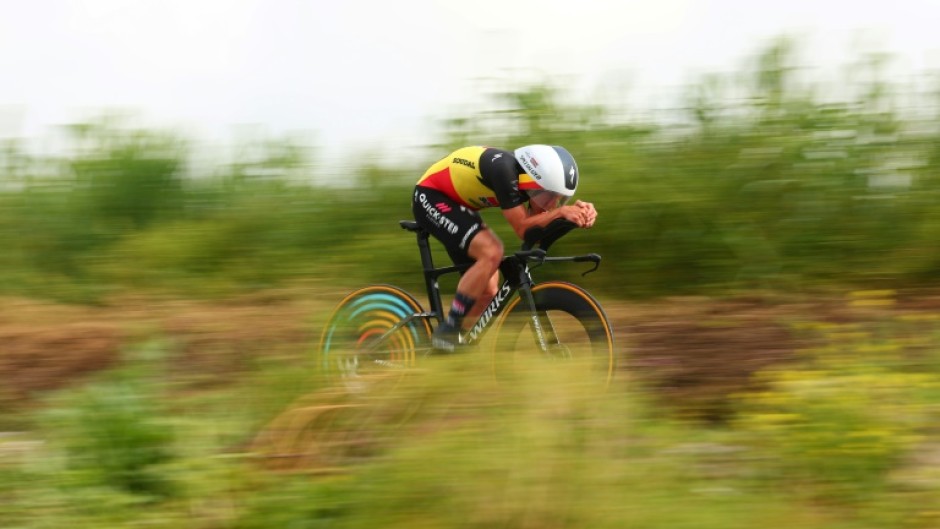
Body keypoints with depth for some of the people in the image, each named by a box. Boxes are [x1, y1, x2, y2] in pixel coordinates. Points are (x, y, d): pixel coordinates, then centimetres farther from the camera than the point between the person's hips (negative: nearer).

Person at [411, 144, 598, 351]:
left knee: (488, 291, 2)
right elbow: (522, 228, -30)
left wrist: (577, 211, -24)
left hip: (457, 204, 9)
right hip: (430, 197, -9)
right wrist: (561, 212, -36)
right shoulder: (505, 170, -32)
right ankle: (447, 331, -20)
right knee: (491, 253, -28)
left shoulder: (524, 177, -8)